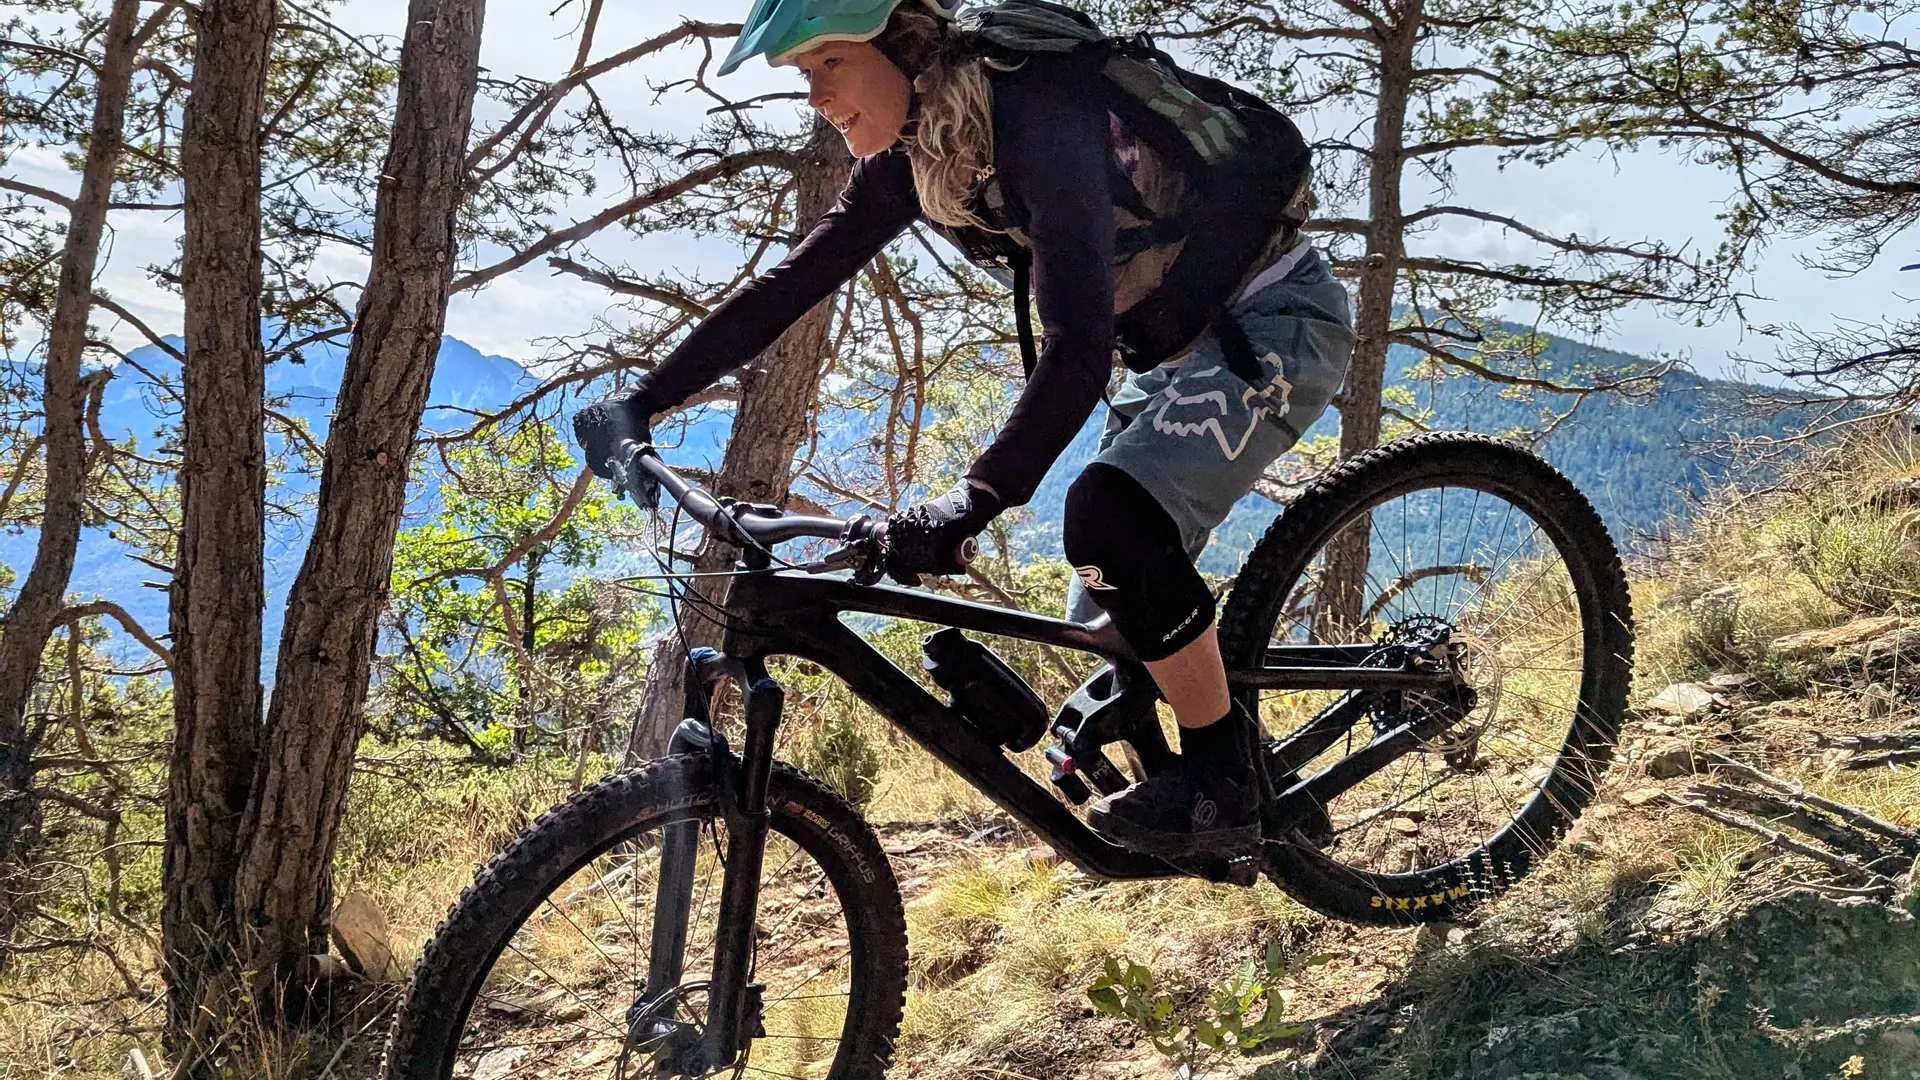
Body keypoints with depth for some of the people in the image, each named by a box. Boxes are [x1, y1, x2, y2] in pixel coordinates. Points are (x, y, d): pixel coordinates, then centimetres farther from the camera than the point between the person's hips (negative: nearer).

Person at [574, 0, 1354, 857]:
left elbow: (1079, 343, -38)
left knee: (1112, 516, -32)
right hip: (1177, 346, 9)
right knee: (1109, 632, 7)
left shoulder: (1034, 110, -29)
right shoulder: (910, 159, -4)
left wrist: (972, 502, -47)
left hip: (1275, 319, -9)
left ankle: (1222, 783, -14)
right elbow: (787, 286, 1)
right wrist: (641, 402, -3)